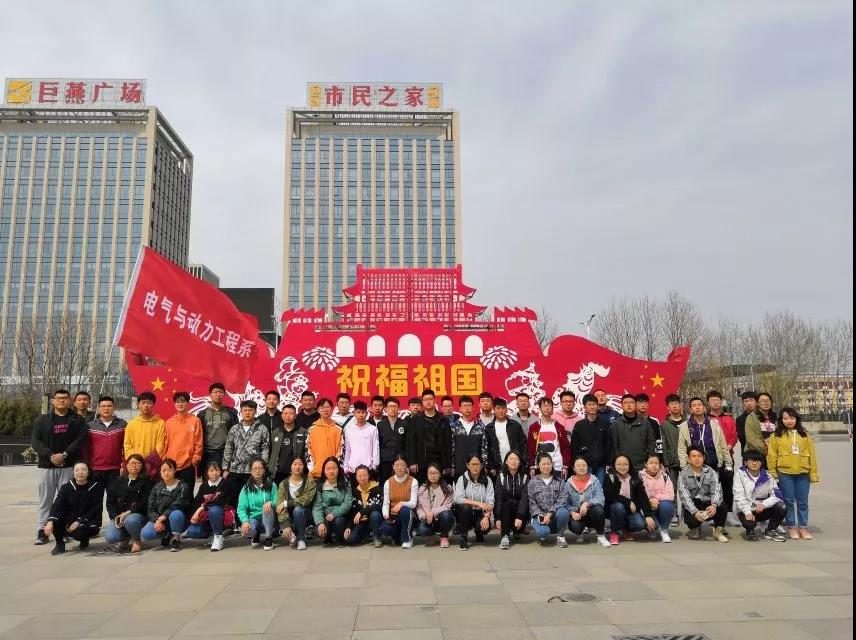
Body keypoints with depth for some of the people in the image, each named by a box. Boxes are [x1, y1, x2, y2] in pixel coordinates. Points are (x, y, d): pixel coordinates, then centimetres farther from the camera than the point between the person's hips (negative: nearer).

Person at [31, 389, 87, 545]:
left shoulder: (76, 420, 6)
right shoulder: (42, 420, 9)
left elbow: (80, 439, -4)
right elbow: (35, 441, 1)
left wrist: (64, 454, -15)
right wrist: (50, 455, -13)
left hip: (68, 466, -1)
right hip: (46, 466, 1)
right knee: (45, 500, 4)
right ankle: (41, 531, 11)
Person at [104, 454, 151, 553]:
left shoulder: (146, 481, 3)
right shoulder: (116, 481, 14)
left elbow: (144, 502, -7)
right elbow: (110, 502, 7)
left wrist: (128, 513, -19)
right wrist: (115, 517, -9)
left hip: (137, 514, -3)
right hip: (118, 516, 3)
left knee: (130, 521, -37)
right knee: (110, 538, -23)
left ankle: (136, 540, -5)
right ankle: (125, 538, 13)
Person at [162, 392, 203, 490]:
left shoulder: (195, 420, 0)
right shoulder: (168, 422, 7)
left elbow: (198, 442, 0)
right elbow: (165, 443, 10)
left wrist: (195, 459, -5)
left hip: (188, 465, -2)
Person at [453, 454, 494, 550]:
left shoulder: (487, 480, -2)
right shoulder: (462, 479, -7)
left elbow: (490, 501, -9)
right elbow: (458, 499, -19)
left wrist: (486, 517, -25)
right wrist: (478, 503, -26)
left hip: (480, 513, 1)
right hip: (465, 513, -1)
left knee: (486, 527, -28)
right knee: (465, 507, -33)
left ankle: (478, 533, 12)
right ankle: (463, 538, -14)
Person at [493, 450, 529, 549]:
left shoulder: (525, 477, -4)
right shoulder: (501, 476, -3)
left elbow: (525, 498, -14)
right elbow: (498, 497, -9)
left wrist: (519, 517, -27)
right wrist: (498, 518, -18)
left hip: (519, 508, 0)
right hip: (505, 509, 0)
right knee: (506, 504, -32)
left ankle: (515, 532, 10)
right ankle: (505, 536, -22)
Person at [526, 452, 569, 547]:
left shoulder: (559, 481, 5)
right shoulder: (533, 482, 5)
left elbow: (562, 500, -7)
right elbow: (531, 503, 0)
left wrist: (549, 514, -18)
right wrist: (541, 515, -16)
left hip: (555, 515, 1)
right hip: (540, 515, -1)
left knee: (563, 512, -34)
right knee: (542, 531, -33)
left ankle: (560, 536, -6)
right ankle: (543, 536, 7)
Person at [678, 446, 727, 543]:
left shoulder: (710, 472, 1)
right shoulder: (683, 474, -6)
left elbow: (716, 490, -13)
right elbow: (684, 496, -16)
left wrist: (714, 505, -35)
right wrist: (695, 512, -33)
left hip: (707, 504, 2)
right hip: (692, 507, -2)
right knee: (691, 519, -33)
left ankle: (718, 531, -2)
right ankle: (695, 528, 9)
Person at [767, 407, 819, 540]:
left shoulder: (804, 435, 6)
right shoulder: (776, 436, 0)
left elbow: (812, 454, 7)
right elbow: (772, 455, 0)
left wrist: (813, 473, 3)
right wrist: (772, 473, -3)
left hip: (803, 474, 2)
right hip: (784, 473, -2)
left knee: (803, 502, 9)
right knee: (789, 502, 7)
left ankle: (803, 527, 20)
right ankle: (791, 527, 17)